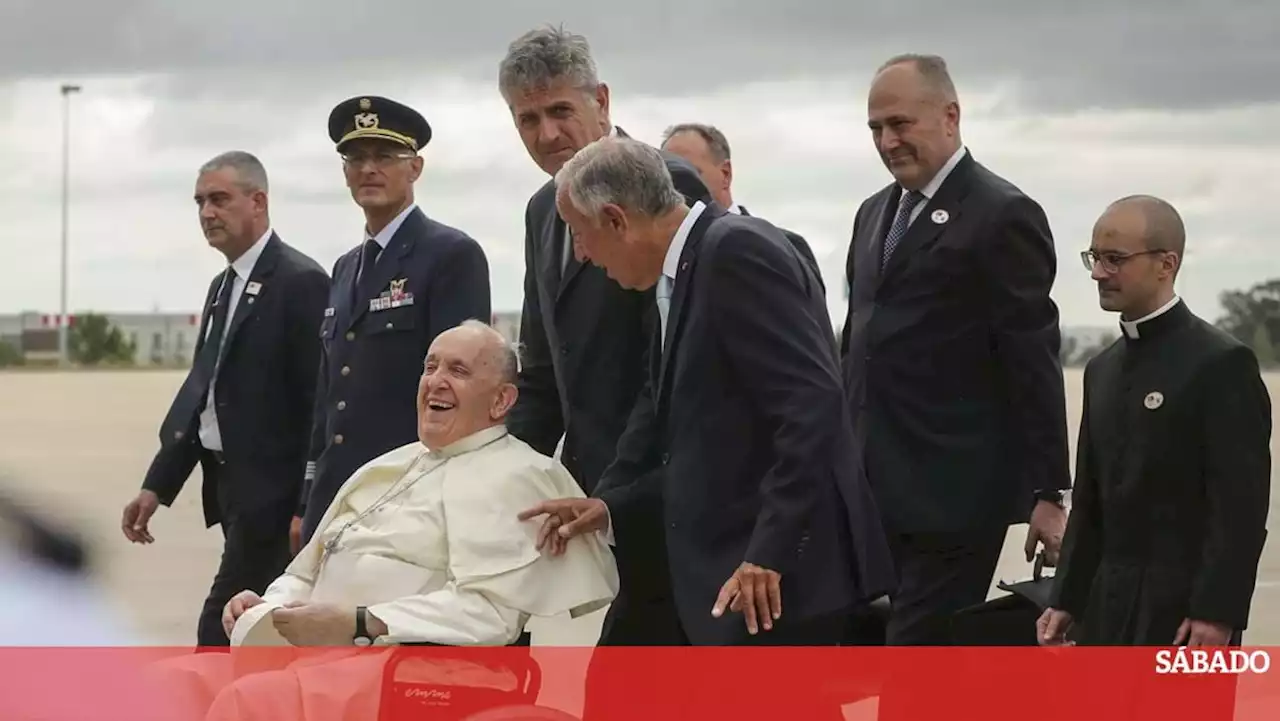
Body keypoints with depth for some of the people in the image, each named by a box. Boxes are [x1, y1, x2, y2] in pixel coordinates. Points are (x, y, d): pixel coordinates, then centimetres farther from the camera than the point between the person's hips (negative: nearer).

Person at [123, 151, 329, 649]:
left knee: (220, 631, -12)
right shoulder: (223, 287, 16)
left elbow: (320, 401, -15)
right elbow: (200, 388, 17)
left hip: (270, 491, -9)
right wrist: (158, 485, 11)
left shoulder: (300, 282, -12)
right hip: (230, 484, 9)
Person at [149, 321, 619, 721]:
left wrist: (358, 625, -21)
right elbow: (306, 573, 28)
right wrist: (267, 609, 4)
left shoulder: (511, 478, -2)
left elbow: (489, 612, -15)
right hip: (312, 649, 8)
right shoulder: (385, 468, 24)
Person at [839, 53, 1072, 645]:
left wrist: (1047, 492, -11)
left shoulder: (1002, 216, -8)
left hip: (952, 493, -8)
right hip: (874, 493, 8)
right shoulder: (875, 213, 17)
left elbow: (1033, 365, -10)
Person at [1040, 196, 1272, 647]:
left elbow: (1241, 505, -14)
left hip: (1186, 609, -8)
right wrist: (1066, 600, 12)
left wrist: (1218, 613, -20)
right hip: (1109, 608, 8)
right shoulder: (1103, 370, 15)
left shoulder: (1222, 364, -9)